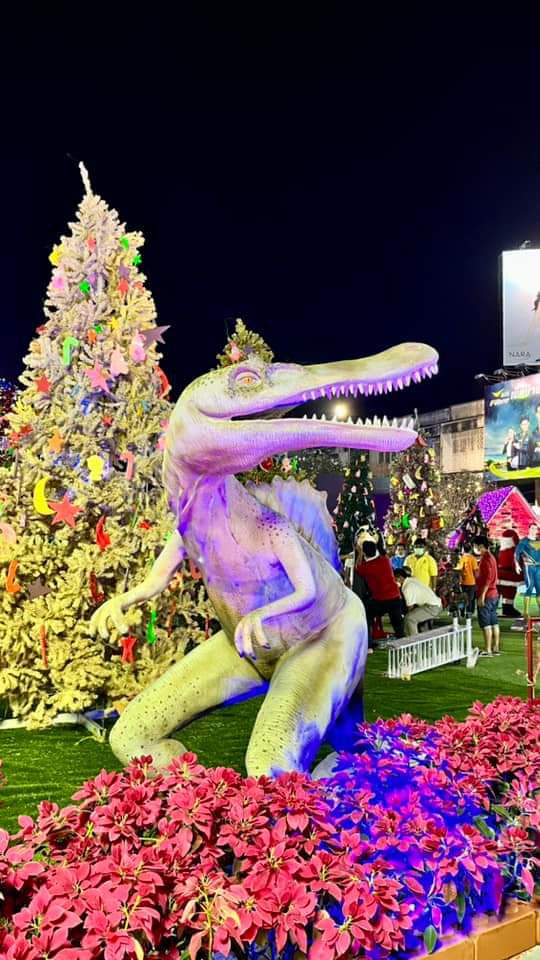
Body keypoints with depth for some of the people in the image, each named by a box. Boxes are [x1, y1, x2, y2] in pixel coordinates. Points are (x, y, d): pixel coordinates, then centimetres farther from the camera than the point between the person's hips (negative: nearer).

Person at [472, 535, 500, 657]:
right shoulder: (491, 557, 15)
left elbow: (487, 579, -21)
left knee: (485, 623, -6)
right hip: (493, 594, 10)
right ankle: (496, 648, 14)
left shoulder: (485, 558, -15)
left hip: (486, 595, -10)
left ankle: (488, 650, -4)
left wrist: (482, 596, -21)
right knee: (494, 622, 11)